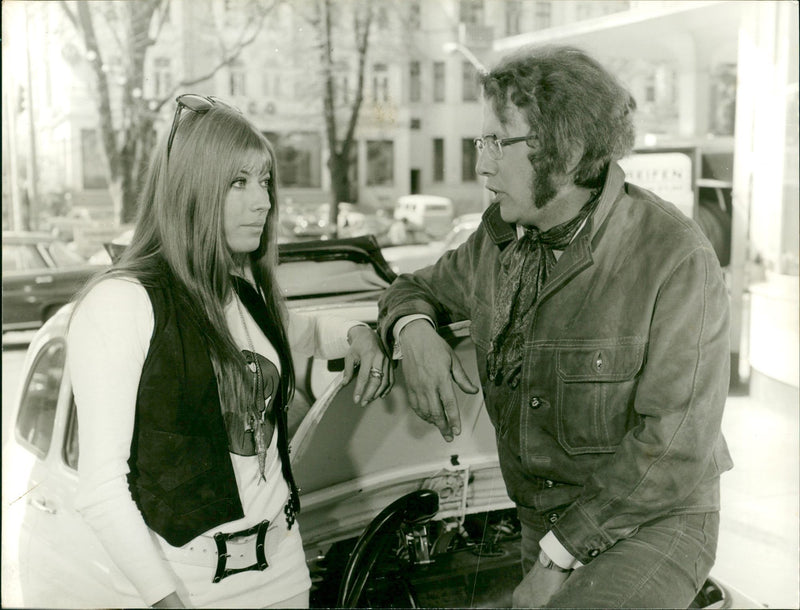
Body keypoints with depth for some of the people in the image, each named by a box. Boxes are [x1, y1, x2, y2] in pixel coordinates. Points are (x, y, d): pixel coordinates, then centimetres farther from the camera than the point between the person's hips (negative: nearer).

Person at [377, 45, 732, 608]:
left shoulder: (676, 259, -19)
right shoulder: (500, 237, -1)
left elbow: (676, 447, -20)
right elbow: (418, 289, 17)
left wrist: (559, 558, -18)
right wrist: (414, 331, -8)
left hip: (655, 525, -6)